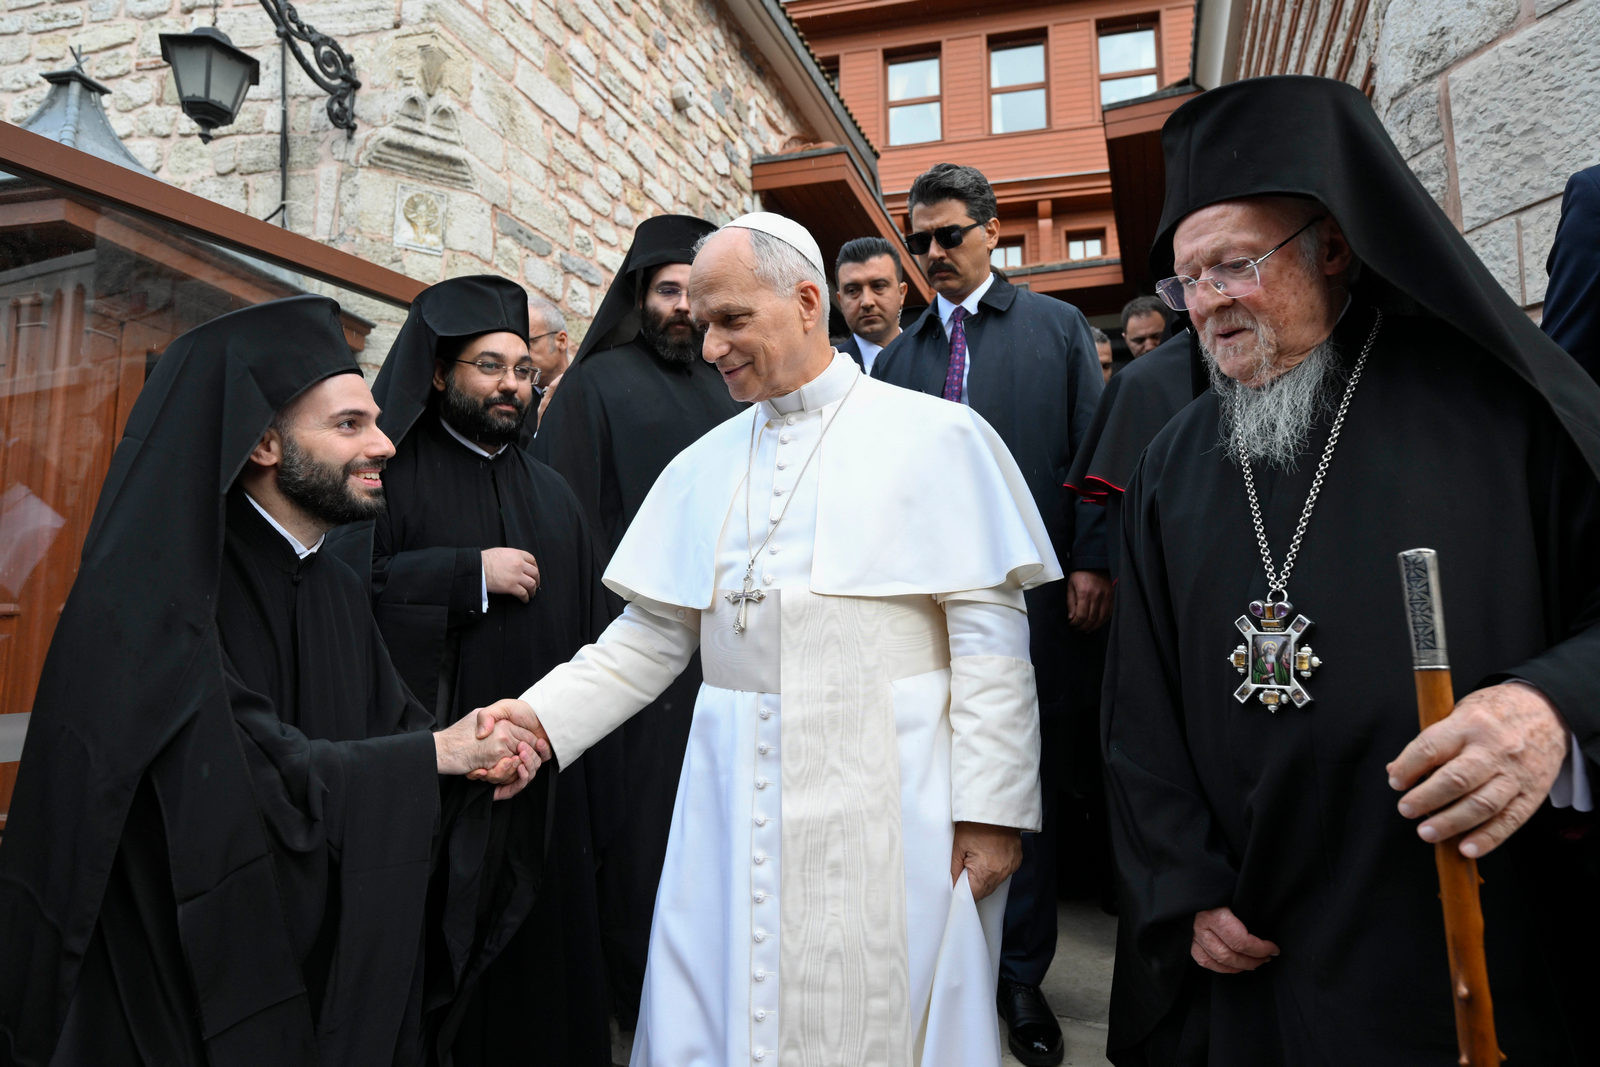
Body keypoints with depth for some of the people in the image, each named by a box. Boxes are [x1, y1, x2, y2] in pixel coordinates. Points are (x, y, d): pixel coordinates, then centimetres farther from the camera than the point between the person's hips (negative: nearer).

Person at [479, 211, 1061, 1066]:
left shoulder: (937, 437, -3)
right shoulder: (703, 465, 10)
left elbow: (991, 638, -6)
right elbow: (650, 637, 8)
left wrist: (989, 808, -10)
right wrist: (545, 715, -6)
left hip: (882, 803, -3)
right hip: (733, 803, 4)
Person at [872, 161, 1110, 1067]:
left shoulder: (1058, 327, 8)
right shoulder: (900, 354, 13)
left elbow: (1091, 451, 1)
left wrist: (1091, 561, -8)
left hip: (1036, 594, -2)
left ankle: (1022, 976, 23)